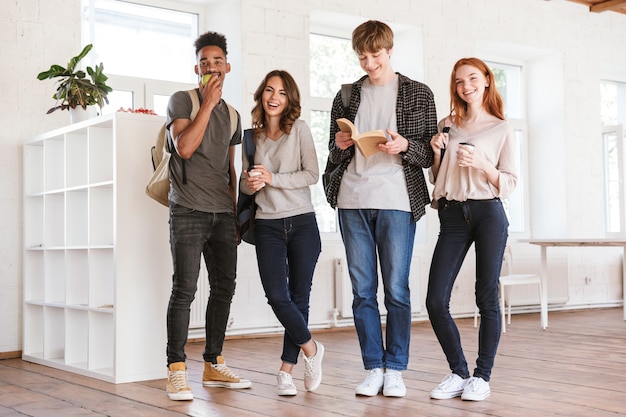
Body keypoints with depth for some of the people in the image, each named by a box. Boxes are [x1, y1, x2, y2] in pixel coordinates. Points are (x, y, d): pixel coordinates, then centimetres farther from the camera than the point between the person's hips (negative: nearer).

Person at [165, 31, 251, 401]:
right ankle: (177, 371, -4)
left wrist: (236, 211, 16)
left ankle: (214, 365, 16)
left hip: (223, 214, 6)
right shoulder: (182, 100, 2)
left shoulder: (231, 114, 19)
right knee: (185, 289, -9)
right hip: (189, 210, -6)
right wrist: (208, 104, -12)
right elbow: (185, 148, -14)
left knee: (224, 287, 6)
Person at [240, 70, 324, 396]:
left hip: (302, 222, -2)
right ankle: (310, 348, 16)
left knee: (298, 296, 3)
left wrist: (273, 178, -16)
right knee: (276, 296, -9)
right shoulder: (252, 135, 10)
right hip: (267, 225, 2)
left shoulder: (299, 129, 1)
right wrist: (251, 184, -9)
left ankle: (287, 369, 15)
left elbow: (312, 174, -7)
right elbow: (245, 182, 14)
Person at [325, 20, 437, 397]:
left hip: (397, 200, -3)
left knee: (397, 289, 0)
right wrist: (341, 146, -5)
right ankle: (374, 369, 13)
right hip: (353, 201, 3)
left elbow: (431, 153, 5)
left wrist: (405, 146, -14)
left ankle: (395, 369, 9)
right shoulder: (347, 96, 14)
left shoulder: (419, 94, 7)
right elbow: (334, 156, 17)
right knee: (363, 290, 5)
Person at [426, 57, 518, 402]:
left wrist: (480, 165, -13)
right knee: (435, 301, -4)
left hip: (488, 213, -3)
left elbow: (510, 183, 2)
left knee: (486, 298, -1)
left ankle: (482, 377, 11)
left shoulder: (501, 129, 6)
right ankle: (458, 373, 11)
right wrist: (436, 152, 2)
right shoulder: (447, 125, 16)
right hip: (452, 215, 3)